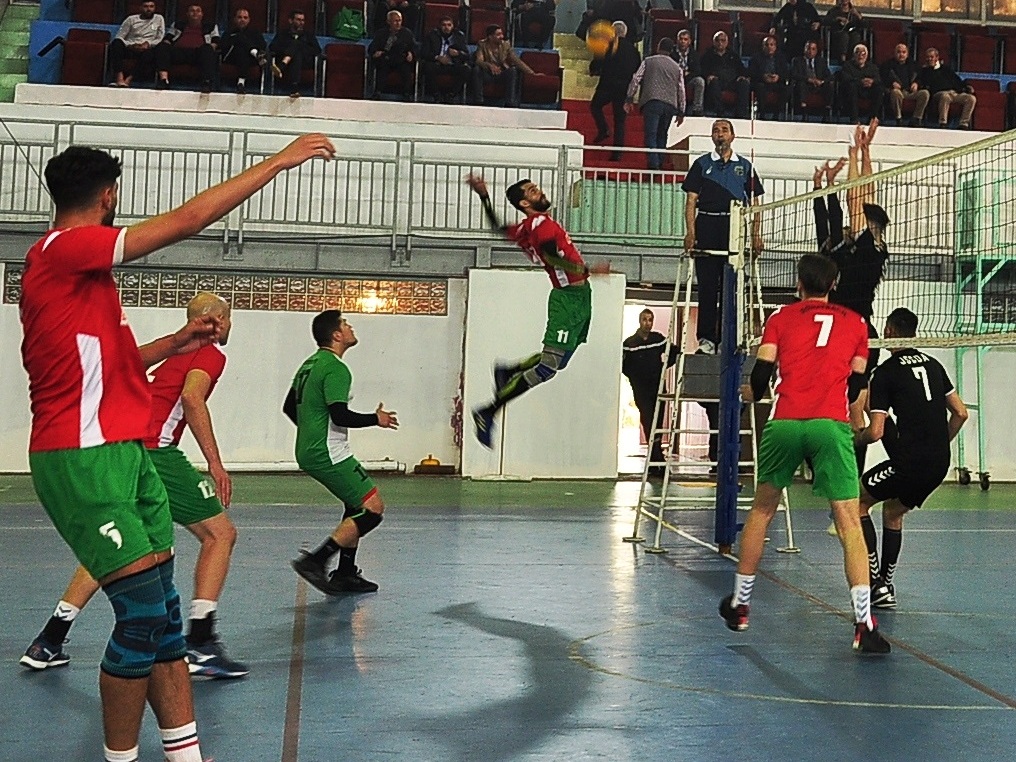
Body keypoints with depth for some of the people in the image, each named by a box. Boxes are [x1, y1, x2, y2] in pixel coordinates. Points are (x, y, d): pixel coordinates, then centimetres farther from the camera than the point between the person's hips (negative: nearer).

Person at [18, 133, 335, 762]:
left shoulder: (78, 263, 19)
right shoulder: (64, 248, -11)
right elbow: (189, 219, -17)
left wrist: (176, 343, 27)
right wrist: (280, 160, -11)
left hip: (126, 452, 10)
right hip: (83, 458, -10)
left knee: (162, 611, 7)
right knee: (145, 612, -10)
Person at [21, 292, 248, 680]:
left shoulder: (174, 349, 27)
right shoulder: (210, 353, 2)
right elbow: (191, 397, -17)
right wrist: (215, 462, -19)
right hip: (154, 451, -9)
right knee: (220, 533, -1)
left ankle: (48, 642, 19)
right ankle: (199, 644, -9)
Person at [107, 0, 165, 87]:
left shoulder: (159, 19, 16)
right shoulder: (131, 19, 12)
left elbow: (161, 39, 9)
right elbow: (119, 37, 5)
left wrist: (148, 44, -11)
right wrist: (130, 45, -15)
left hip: (146, 50, -1)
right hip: (129, 48, 1)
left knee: (149, 54, -39)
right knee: (117, 43, -33)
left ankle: (129, 79, -39)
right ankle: (119, 77, -43)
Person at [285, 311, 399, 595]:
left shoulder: (310, 364, 15)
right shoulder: (335, 368, -15)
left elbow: (289, 407, 24)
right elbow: (339, 415, -24)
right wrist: (376, 419, -9)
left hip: (309, 452, 10)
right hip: (328, 454, -10)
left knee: (357, 507, 19)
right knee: (373, 509, -10)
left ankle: (345, 574, 19)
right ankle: (315, 561, -16)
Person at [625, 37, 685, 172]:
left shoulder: (648, 61, 10)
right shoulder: (677, 67, 17)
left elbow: (635, 80, 2)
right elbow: (681, 90, 15)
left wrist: (629, 99, 5)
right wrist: (681, 112, 18)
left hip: (652, 102, -3)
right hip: (670, 105, 3)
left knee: (651, 134, -8)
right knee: (662, 135, 16)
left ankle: (653, 164, -23)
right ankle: (659, 162, 17)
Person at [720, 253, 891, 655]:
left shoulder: (780, 317, 14)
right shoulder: (856, 323, 17)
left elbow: (761, 372, 6)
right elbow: (855, 384, 20)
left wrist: (754, 394, 28)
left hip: (784, 423, 1)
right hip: (831, 425, -1)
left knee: (762, 510, 18)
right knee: (849, 520, -3)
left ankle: (739, 605, 27)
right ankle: (864, 624, -13)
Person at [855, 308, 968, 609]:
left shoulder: (886, 372, -6)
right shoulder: (933, 364, 13)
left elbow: (876, 432, -11)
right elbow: (961, 413, 14)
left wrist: (855, 438, 9)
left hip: (909, 461, -7)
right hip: (940, 463, 7)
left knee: (857, 501, 11)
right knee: (893, 512, 25)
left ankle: (877, 581, 4)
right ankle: (885, 587, 24)